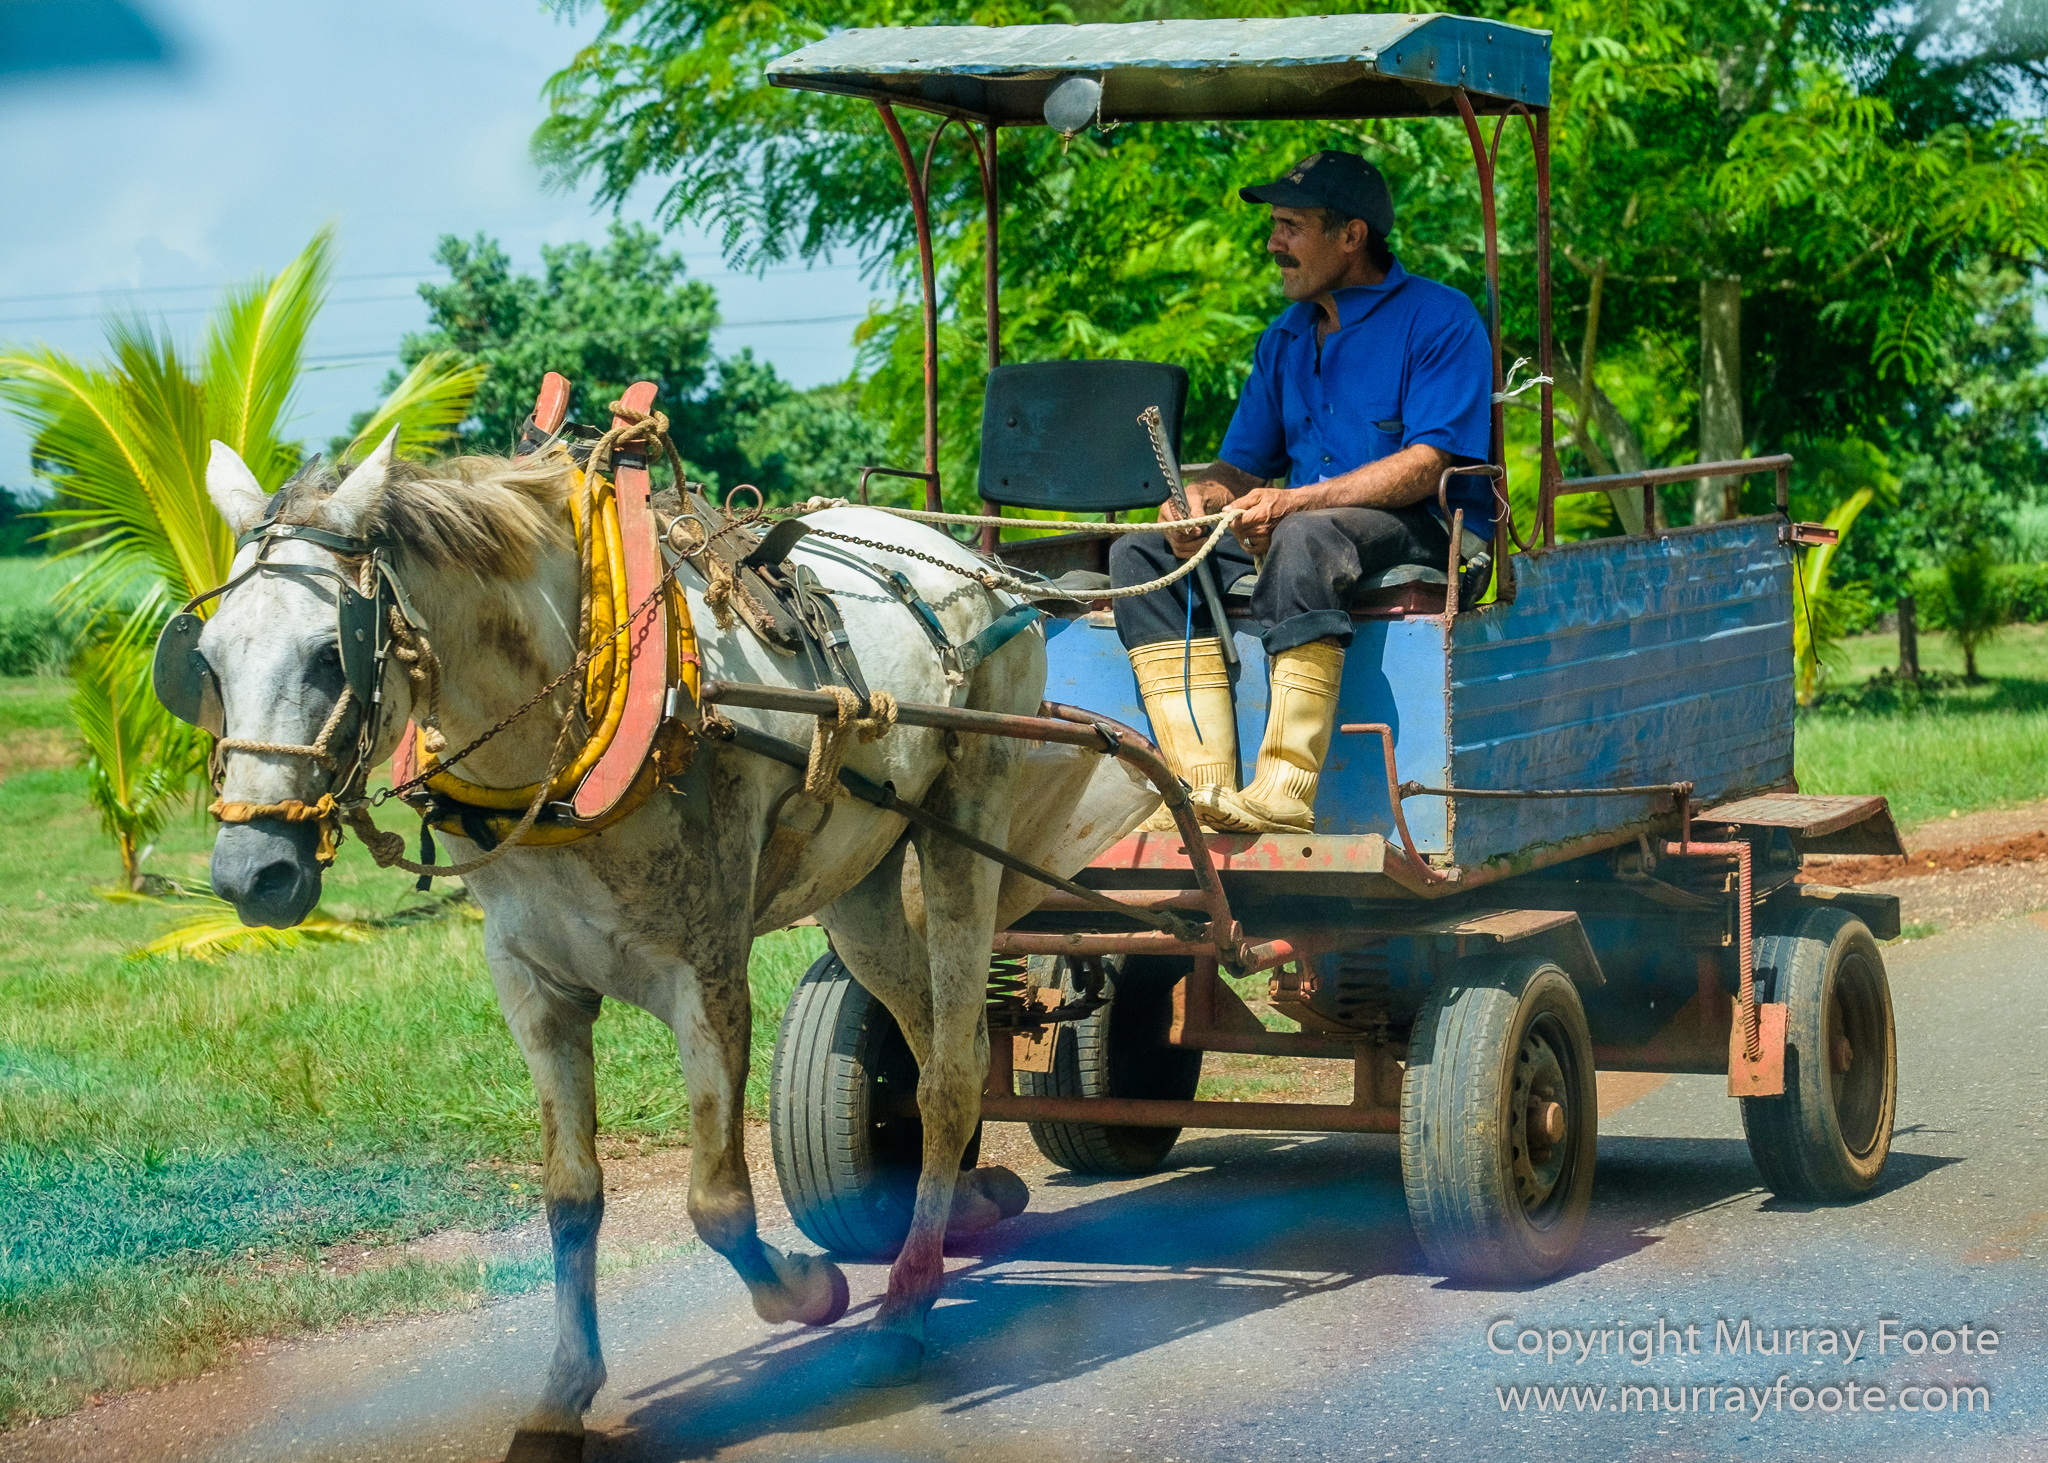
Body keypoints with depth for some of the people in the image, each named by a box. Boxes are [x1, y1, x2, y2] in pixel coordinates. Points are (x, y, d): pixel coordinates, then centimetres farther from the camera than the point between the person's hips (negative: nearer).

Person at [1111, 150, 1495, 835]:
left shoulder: (1439, 319, -4)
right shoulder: (1285, 339, 19)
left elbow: (1428, 464, -15)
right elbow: (1241, 466, 18)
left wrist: (1294, 501, -24)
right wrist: (1198, 494, -8)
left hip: (1422, 533, -7)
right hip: (1287, 537, 8)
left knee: (1306, 536, -40)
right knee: (1139, 552, -11)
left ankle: (1286, 788, -44)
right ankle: (1204, 785, -26)